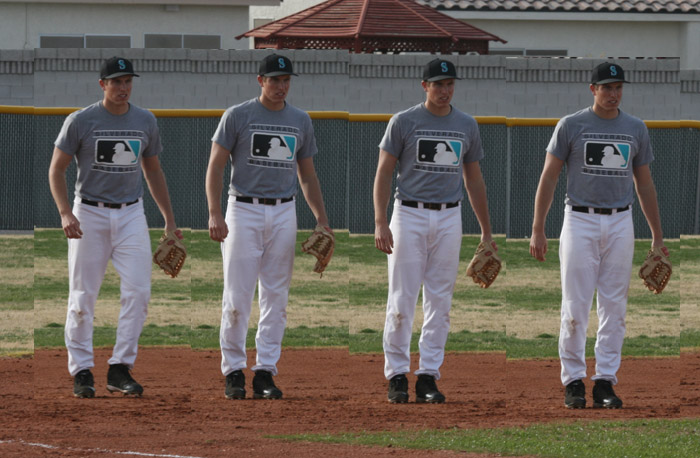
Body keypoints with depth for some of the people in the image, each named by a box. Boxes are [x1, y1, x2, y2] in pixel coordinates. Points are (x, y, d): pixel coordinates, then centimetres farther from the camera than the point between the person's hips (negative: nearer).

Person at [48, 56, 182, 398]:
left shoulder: (145, 122, 7)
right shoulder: (80, 122, -6)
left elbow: (153, 171, 18)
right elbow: (56, 169, -4)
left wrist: (169, 219, 14)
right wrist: (65, 213, -18)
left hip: (131, 215, 3)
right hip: (89, 215, -3)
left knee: (138, 290, -10)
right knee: (83, 296, -1)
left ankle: (120, 369, -5)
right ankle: (82, 371, 8)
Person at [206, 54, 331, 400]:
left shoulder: (300, 121, 11)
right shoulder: (238, 116, -2)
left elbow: (307, 175, 17)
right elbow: (216, 166, -4)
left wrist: (322, 220, 9)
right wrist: (215, 214, -15)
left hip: (284, 213, 4)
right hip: (244, 211, -4)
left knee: (276, 297, 3)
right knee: (237, 296, -5)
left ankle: (265, 372, 7)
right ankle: (234, 371, 2)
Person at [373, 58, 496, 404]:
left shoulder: (466, 126, 10)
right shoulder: (404, 122, -2)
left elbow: (473, 179, 16)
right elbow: (384, 172, -3)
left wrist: (486, 231, 14)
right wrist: (380, 223, -14)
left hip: (449, 218, 3)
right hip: (410, 216, -3)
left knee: (440, 302, 2)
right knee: (402, 300, -4)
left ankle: (428, 376, 6)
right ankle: (397, 375, 3)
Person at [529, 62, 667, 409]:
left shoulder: (636, 129, 9)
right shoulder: (571, 126, -1)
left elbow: (644, 184, 15)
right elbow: (549, 178, -1)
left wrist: (657, 235, 11)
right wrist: (537, 230, -8)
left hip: (620, 224, 3)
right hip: (580, 221, -3)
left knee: (614, 307, 2)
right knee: (575, 306, -4)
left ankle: (605, 381, 6)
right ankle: (573, 381, 3)